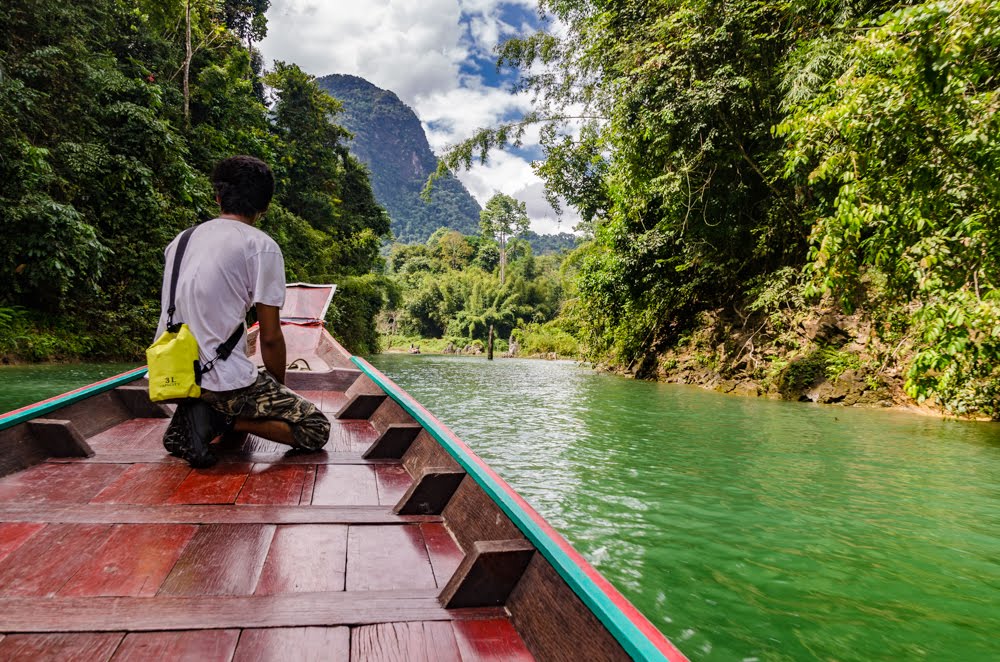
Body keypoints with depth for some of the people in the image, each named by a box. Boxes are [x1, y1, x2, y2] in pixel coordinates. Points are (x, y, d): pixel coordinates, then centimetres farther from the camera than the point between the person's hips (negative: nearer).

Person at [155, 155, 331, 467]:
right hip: (221, 379, -7)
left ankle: (188, 419, 7)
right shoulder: (262, 246, -7)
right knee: (316, 428, 3)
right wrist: (280, 389, 11)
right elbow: (270, 337, -8)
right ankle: (221, 420, -12)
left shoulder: (181, 240, 13)